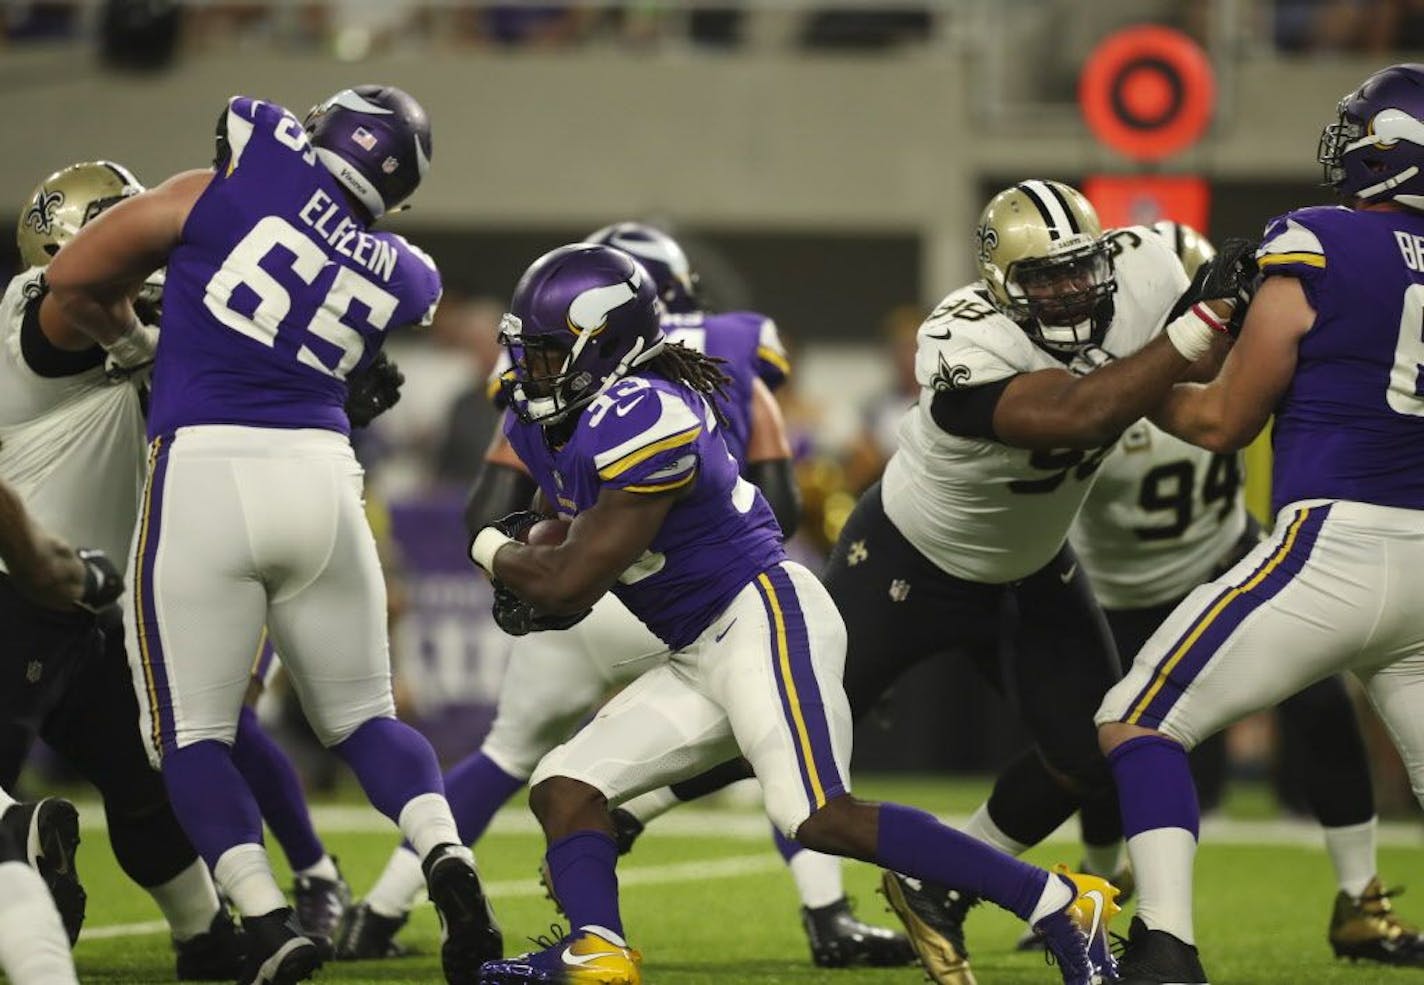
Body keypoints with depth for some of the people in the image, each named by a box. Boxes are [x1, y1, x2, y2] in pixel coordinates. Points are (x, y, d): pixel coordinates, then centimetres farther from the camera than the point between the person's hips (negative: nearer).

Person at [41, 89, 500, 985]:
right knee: (362, 716, 17)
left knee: (191, 734, 5)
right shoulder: (402, 278, 12)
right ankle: (446, 857, -9)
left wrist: (134, 344, 26)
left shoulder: (227, 190, 2)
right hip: (320, 472, 3)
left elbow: (74, 286, 5)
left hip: (205, 471, -3)